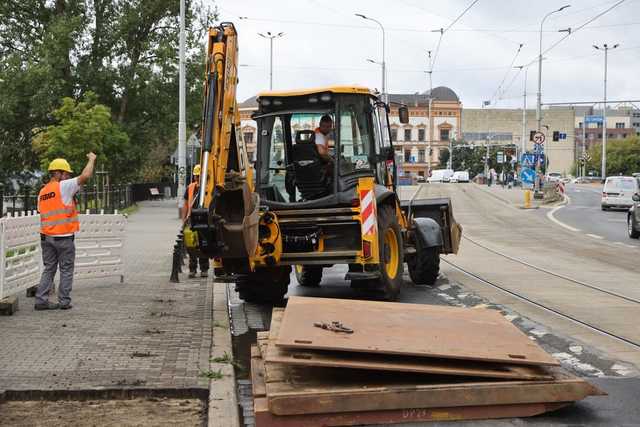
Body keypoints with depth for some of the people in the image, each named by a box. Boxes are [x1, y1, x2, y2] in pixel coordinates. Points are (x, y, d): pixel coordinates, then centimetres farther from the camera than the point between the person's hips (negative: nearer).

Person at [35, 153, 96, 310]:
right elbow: (85, 176, -16)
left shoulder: (42, 192, 12)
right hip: (64, 237, -6)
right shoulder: (63, 186, -10)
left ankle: (41, 300, 6)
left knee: (49, 269, 11)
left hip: (46, 237, 6)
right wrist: (92, 159, -1)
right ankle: (64, 301, 6)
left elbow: (43, 214, 15)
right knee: (66, 270, 4)